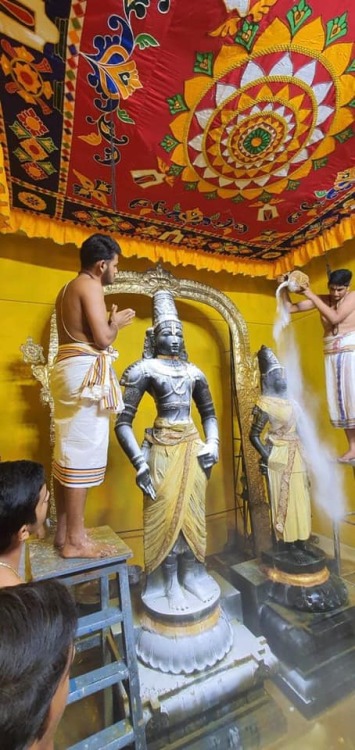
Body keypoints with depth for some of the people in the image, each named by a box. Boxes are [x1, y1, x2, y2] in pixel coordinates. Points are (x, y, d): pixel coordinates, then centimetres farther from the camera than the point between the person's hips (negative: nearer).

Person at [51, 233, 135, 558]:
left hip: (68, 368, 10)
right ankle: (74, 540, 8)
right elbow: (102, 338, -16)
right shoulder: (90, 286, -8)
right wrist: (116, 323, 3)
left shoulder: (68, 288, 22)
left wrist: (107, 321, 20)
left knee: (66, 452, 12)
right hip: (84, 371, -10)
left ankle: (63, 531, 24)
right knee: (81, 453, -5)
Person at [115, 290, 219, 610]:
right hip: (162, 448, -4)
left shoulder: (193, 372, 9)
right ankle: (170, 582, 31)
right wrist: (140, 463, -17)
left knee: (192, 512, 15)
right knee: (165, 514, 8)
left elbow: (209, 413, 18)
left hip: (192, 446, 5)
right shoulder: (144, 369, -7)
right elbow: (123, 422, -11)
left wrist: (213, 443, 2)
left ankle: (191, 573, 37)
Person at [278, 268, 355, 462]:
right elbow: (290, 308, 7)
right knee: (339, 400, 3)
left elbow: (335, 317, -19)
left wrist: (311, 296, -16)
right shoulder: (322, 299, 8)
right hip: (332, 355, 4)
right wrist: (283, 288, -7)